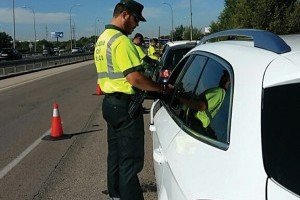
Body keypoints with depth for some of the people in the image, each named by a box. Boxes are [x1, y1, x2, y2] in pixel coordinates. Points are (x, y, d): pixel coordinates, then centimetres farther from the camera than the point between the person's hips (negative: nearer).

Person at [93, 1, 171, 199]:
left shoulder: (102, 39, 14)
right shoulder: (121, 41, -18)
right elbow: (135, 79, -24)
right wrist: (162, 88, -13)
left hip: (110, 102, 10)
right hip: (125, 104, -10)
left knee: (115, 154, 19)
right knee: (130, 160, -5)